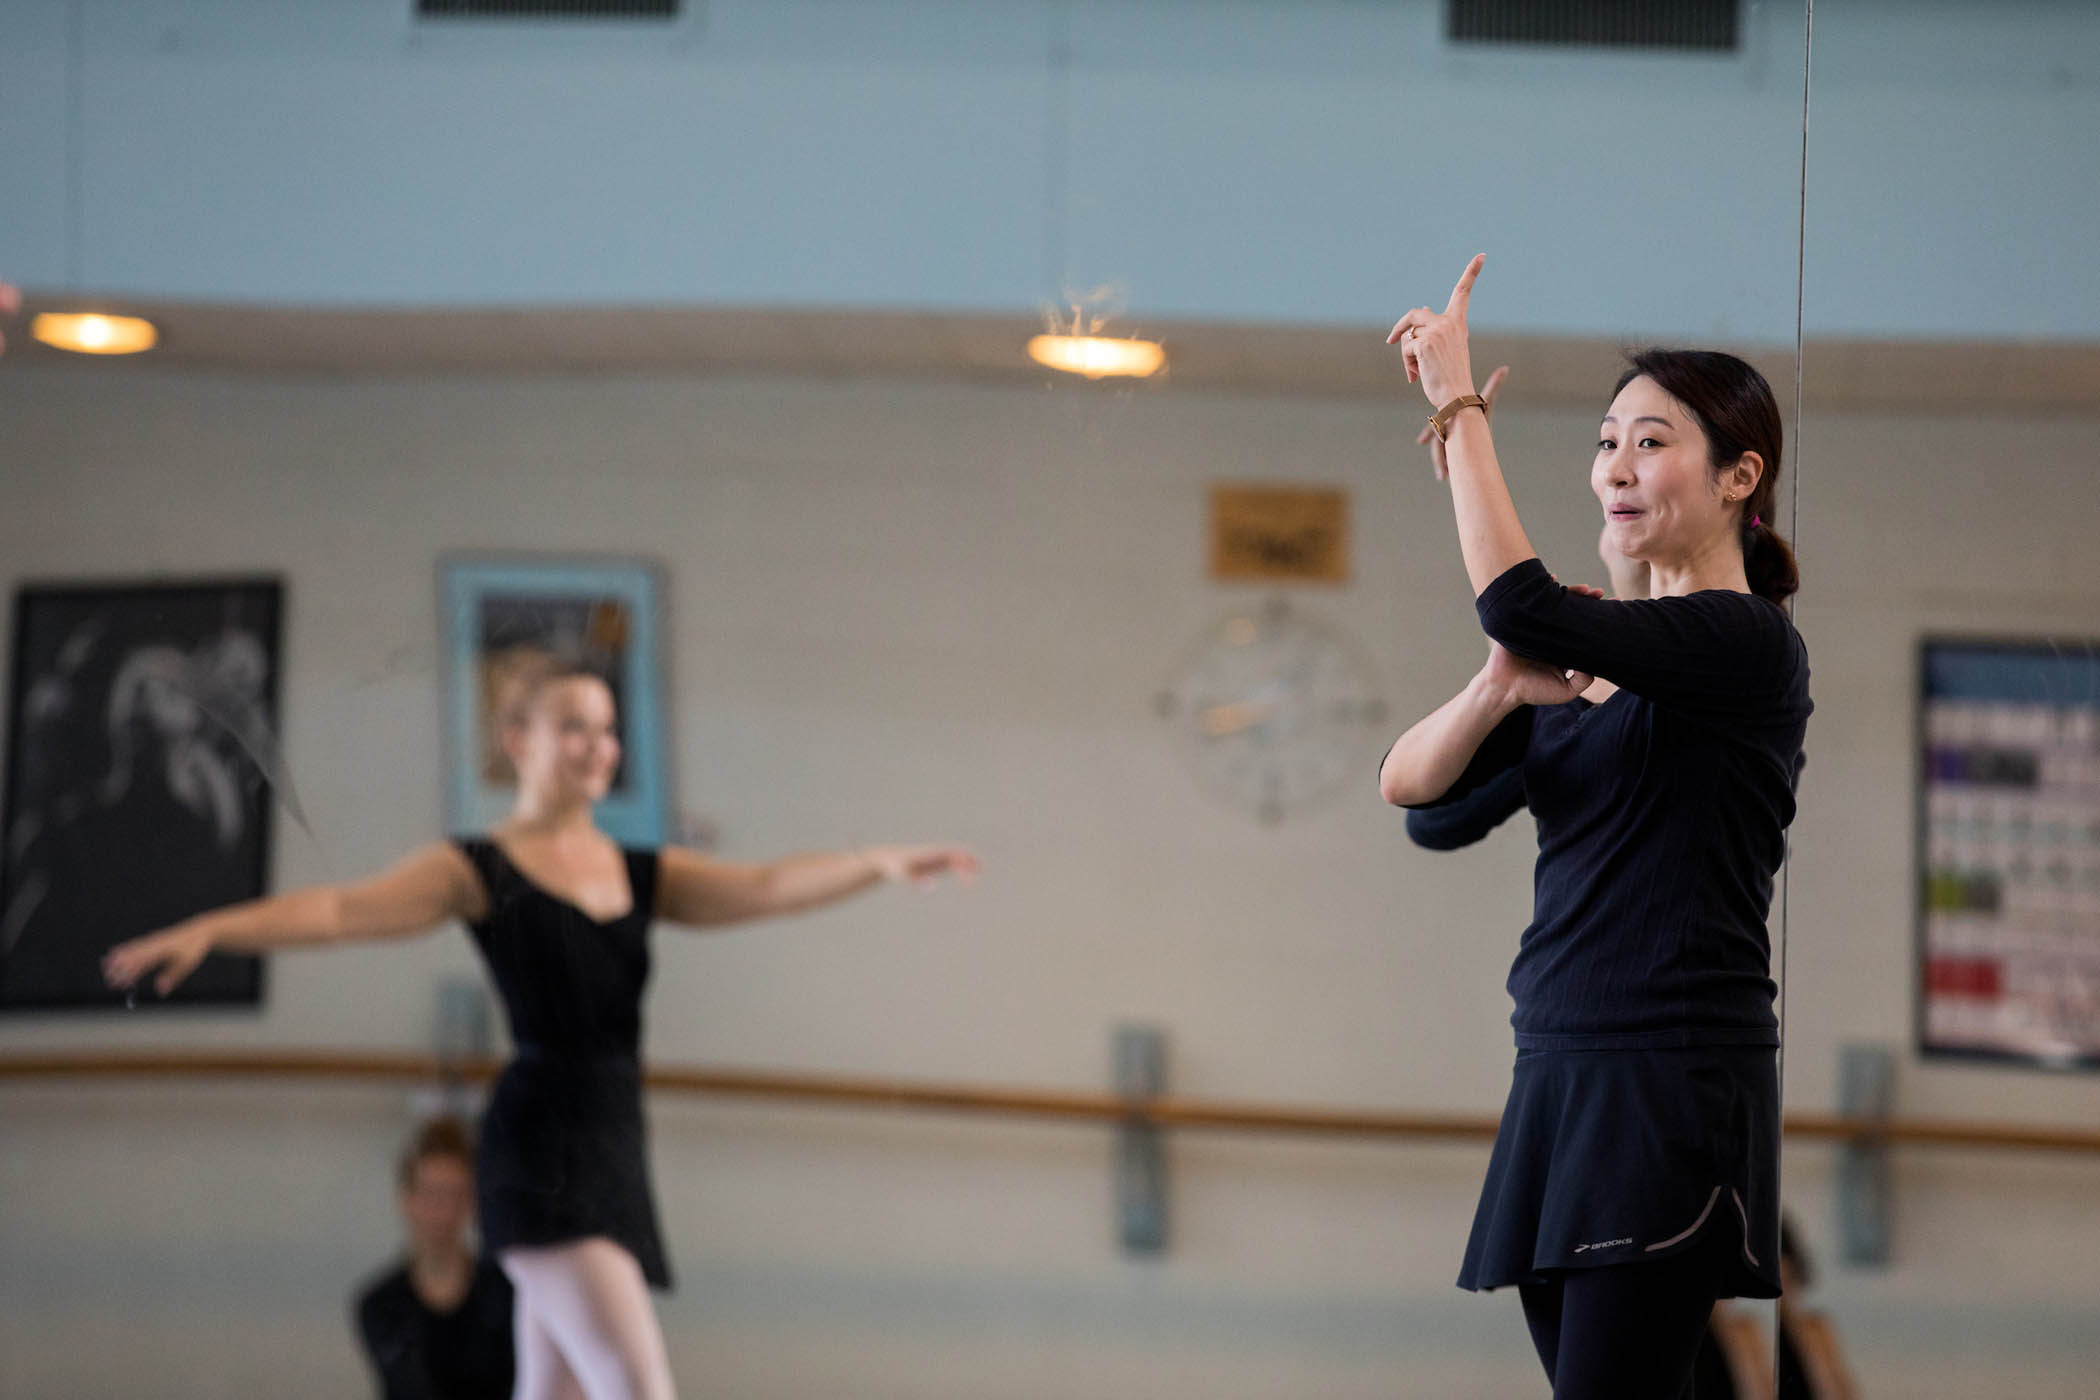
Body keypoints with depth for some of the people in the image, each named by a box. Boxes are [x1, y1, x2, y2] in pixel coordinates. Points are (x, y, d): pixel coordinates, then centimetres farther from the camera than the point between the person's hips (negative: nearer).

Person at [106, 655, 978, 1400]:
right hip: (538, 1150, -6)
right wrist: (208, 932, -22)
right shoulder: (481, 871, 1)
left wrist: (881, 864, -10)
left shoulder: (643, 874, 16)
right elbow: (342, 910, -10)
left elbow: (765, 888, 5)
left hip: (612, 1152, 6)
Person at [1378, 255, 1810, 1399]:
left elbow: (1520, 605, -24)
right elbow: (1408, 784, 8)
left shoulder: (1750, 644, -9)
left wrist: (1459, 404, -17)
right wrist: (1501, 689, -12)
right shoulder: (1594, 662, 18)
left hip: (1674, 1082, -9)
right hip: (1558, 1075, 9)